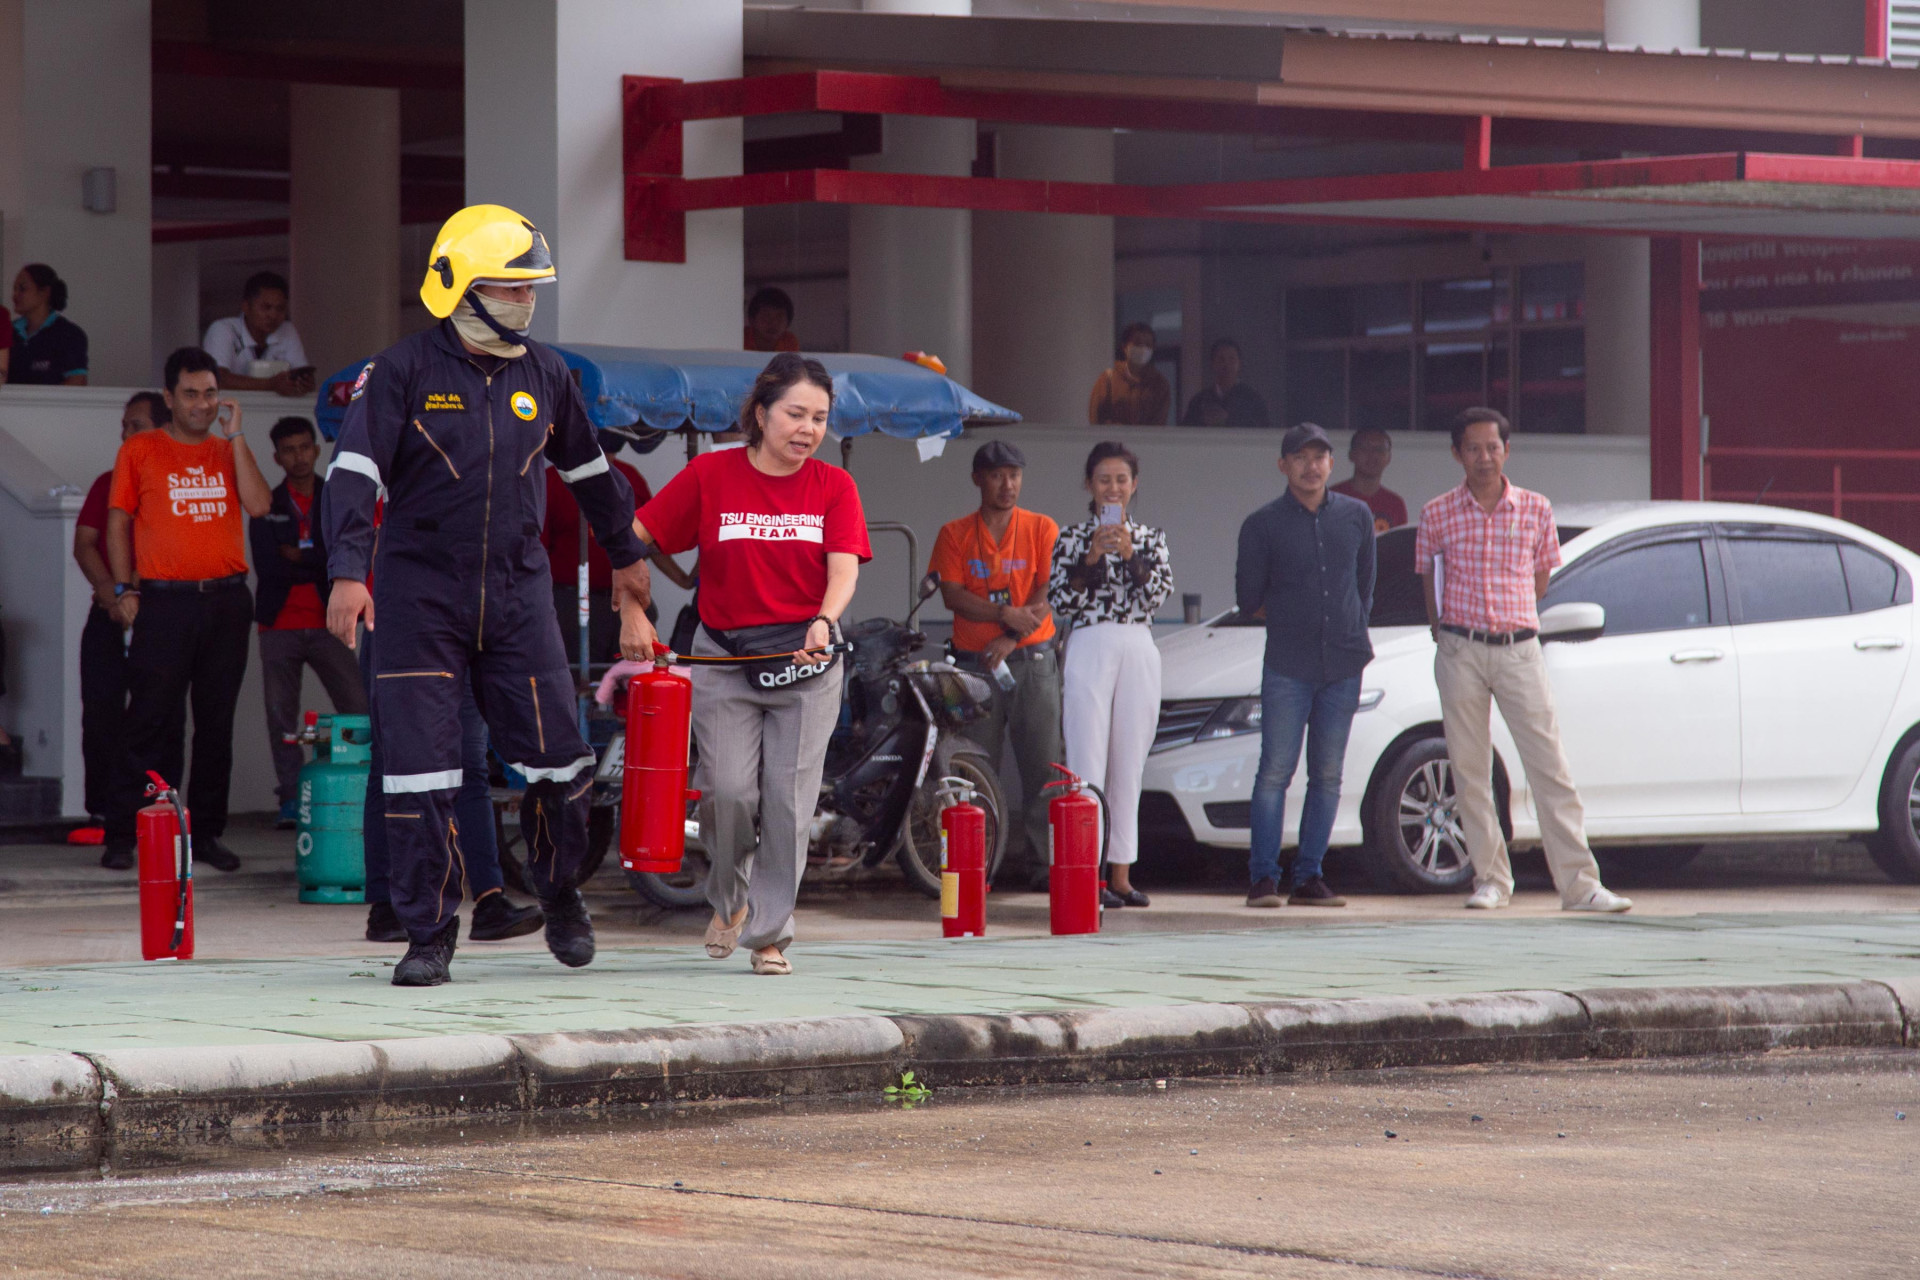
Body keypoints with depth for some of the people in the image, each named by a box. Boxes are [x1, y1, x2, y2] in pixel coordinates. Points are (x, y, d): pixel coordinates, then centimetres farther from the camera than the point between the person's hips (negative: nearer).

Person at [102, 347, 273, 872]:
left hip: (226, 598, 3)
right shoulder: (140, 451, 6)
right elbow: (118, 522, 6)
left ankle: (206, 833, 11)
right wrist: (123, 589, -3)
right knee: (150, 720, -6)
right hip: (165, 601, -3)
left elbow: (259, 505, -2)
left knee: (217, 721, 5)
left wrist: (235, 437, -3)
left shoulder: (228, 451, 13)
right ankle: (122, 834, -3)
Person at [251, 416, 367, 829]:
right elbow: (267, 567, -5)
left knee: (358, 713, -11)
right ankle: (291, 798, 3)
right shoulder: (266, 506, 8)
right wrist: (320, 565, -5)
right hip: (280, 627, 1)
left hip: (326, 624, -1)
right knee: (280, 717, -1)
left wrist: (299, 556, -7)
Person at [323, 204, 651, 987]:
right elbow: (353, 473, -12)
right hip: (421, 595, -3)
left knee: (555, 756, 1)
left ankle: (560, 894, 26)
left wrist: (625, 555, 35)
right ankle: (430, 934, 4)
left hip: (518, 591, 3)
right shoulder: (402, 374, -5)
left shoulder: (544, 377, 9)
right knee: (421, 764, -5)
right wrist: (348, 573, -24)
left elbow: (588, 470, 25)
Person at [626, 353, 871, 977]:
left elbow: (844, 568, -10)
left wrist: (824, 622, -29)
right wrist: (633, 612, -3)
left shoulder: (833, 486, 4)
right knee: (730, 790, -12)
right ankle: (728, 898, 18)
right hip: (724, 656, -1)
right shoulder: (711, 475, 0)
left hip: (805, 659, 1)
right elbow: (632, 538, 5)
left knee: (788, 799, -5)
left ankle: (768, 932, 7)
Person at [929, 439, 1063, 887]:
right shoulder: (955, 534, 8)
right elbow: (952, 595, -3)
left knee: (1042, 765, -6)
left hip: (1031, 660, 0)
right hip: (973, 661, 0)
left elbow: (1046, 598, -1)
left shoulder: (1041, 529, 7)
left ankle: (1045, 862, -5)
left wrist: (1010, 640, -14)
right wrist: (1007, 615, -15)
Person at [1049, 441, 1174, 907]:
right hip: (1089, 650, -3)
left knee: (1129, 765, 4)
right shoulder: (1072, 538, 5)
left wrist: (1129, 553, -15)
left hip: (1139, 652, 3)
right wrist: (1092, 557, -14)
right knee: (1087, 764, -9)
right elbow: (1060, 602, -4)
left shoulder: (1151, 539, 13)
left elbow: (1157, 593, -2)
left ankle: (1121, 875, 7)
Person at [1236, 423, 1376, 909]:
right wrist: (1290, 619, 11)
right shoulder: (1263, 525, 0)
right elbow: (1248, 598, 7)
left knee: (1328, 776, 4)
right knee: (1275, 772, -8)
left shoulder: (1357, 517, 10)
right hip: (1287, 666, -3)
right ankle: (1263, 877, -5)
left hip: (1344, 664, 3)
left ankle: (1309, 877, 8)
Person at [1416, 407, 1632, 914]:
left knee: (1550, 768, -5)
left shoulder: (1535, 510, 4)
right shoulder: (1438, 515, 3)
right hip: (1461, 652, 0)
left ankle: (1579, 883, -6)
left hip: (1519, 649, 0)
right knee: (1470, 771, 2)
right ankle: (1490, 878, 12)